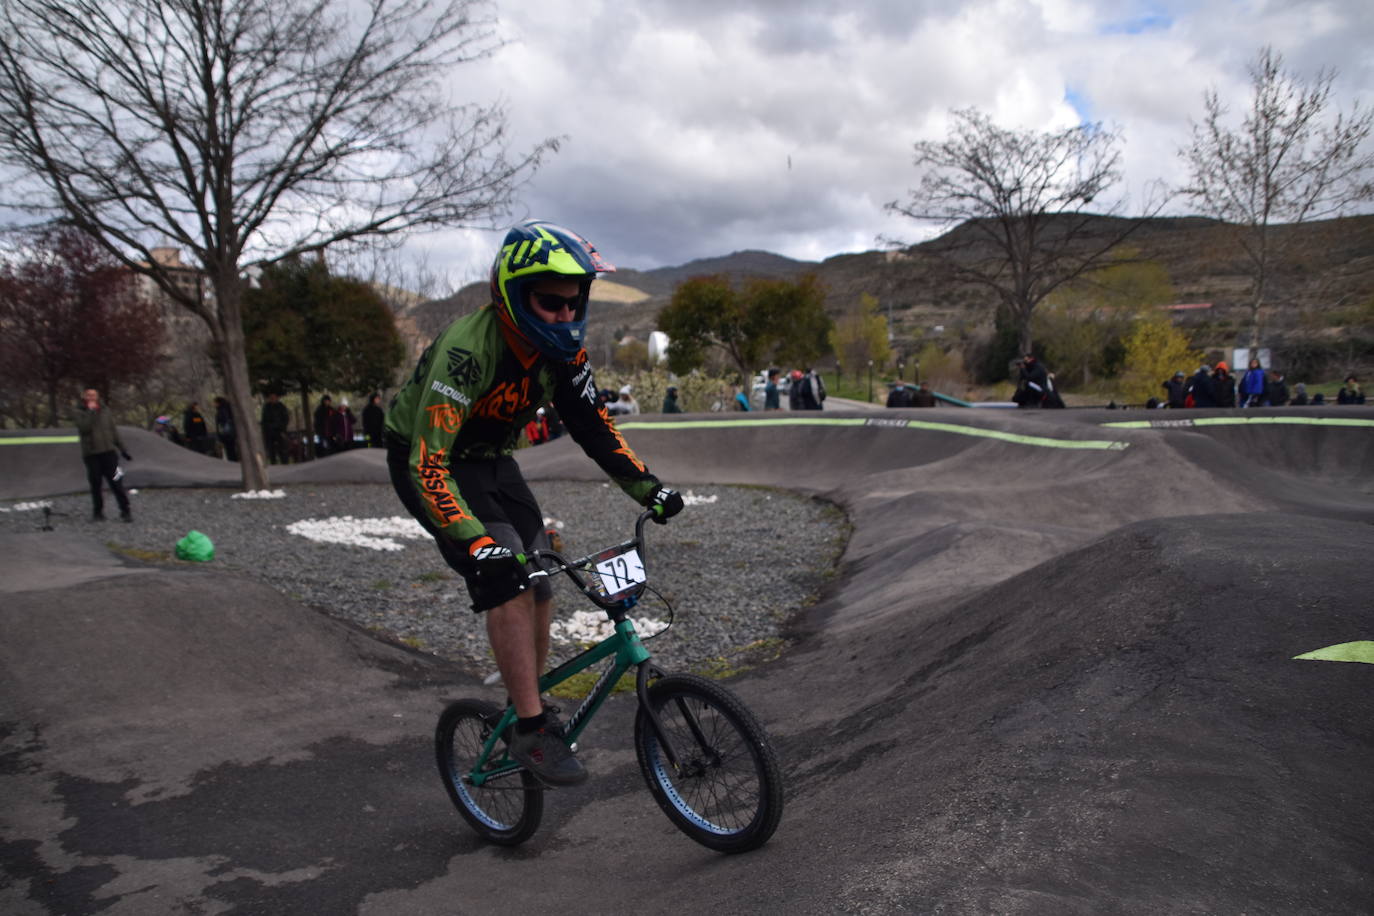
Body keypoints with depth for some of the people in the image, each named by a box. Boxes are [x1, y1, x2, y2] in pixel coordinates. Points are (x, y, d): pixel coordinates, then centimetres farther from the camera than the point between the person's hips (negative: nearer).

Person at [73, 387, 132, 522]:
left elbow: (115, 434, 16)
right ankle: (97, 512, 14)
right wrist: (91, 411, -13)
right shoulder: (80, 413, 4)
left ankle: (125, 511, -4)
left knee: (116, 483, -6)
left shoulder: (106, 413, 12)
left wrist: (123, 450, 14)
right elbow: (84, 428, -15)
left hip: (108, 452, 1)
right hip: (91, 454, -1)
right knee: (95, 485, 3)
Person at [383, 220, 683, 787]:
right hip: (428, 464, -7)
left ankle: (529, 705, 20)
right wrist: (475, 542, -46)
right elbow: (429, 461, -37)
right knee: (506, 578, -22)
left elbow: (592, 425, -3)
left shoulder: (562, 349, -12)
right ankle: (531, 731, -14)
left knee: (540, 586, 1)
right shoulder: (468, 348, -34)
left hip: (490, 459, 7)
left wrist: (647, 487, -11)